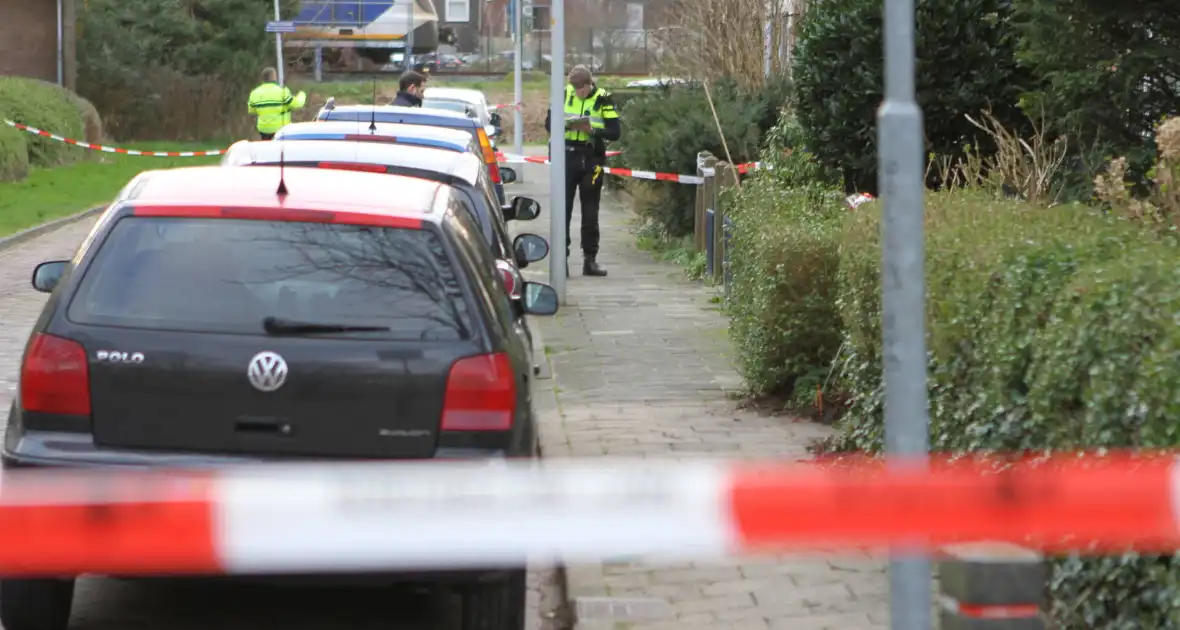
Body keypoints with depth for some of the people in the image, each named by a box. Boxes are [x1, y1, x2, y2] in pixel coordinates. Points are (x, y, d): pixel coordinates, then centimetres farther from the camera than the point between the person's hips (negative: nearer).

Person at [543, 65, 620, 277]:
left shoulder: (602, 99, -3)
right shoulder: (564, 94, 2)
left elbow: (615, 132, -6)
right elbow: (549, 122, 5)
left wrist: (592, 130, -22)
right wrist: (566, 125, -15)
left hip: (591, 160, -1)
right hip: (567, 157, 1)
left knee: (590, 212, 6)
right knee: (563, 209, 0)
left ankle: (590, 259, 12)